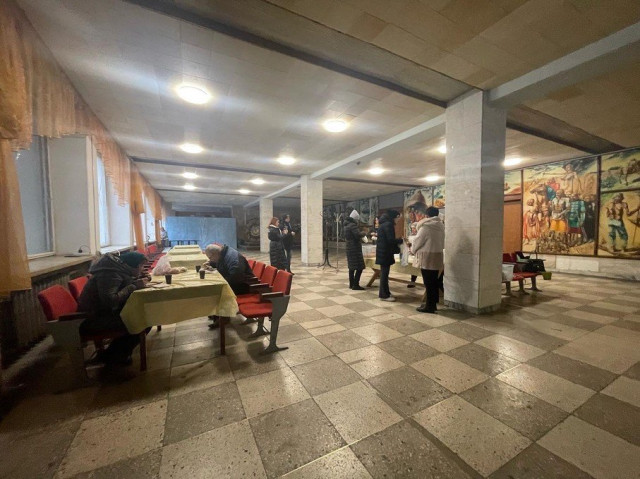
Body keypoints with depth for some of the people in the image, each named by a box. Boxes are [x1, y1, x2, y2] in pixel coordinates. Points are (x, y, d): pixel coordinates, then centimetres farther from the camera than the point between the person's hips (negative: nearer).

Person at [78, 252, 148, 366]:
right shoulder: (110, 274, -24)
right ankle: (108, 357, 1)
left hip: (103, 311, 10)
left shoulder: (119, 269, 5)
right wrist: (133, 286, -25)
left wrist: (135, 282, -4)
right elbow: (110, 300, -34)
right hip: (92, 318, -10)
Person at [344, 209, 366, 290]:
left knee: (352, 267, 13)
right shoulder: (353, 225, -15)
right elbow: (358, 235, -25)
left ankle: (351, 284, 18)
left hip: (350, 248, 10)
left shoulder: (346, 225, 15)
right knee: (359, 267, -6)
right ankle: (355, 285, -6)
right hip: (355, 249, -10)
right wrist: (363, 234, -4)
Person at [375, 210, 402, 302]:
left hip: (382, 251, 10)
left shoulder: (384, 223, 16)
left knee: (384, 273, 16)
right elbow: (391, 240, -21)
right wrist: (401, 240, -6)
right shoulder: (388, 224, -15)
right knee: (384, 273, -3)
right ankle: (384, 295, 5)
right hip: (385, 252, -10)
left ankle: (385, 293, 26)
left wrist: (398, 240, 12)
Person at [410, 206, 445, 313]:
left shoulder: (426, 227, -14)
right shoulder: (441, 226, 8)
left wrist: (413, 249, 12)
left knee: (428, 282, -1)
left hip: (427, 257, -8)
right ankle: (433, 304, 25)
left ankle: (429, 306, 7)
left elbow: (417, 241, -7)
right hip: (437, 256, 8)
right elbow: (442, 243, 12)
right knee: (434, 281, 14)